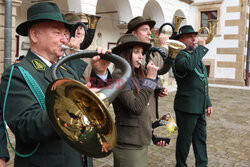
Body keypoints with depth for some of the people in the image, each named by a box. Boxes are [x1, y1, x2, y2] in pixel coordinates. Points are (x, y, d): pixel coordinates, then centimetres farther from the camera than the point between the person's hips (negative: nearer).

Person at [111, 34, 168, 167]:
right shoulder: (119, 76, -15)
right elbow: (136, 107, -24)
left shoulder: (139, 75, 8)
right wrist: (150, 79, -18)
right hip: (127, 145, -7)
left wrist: (153, 134, 18)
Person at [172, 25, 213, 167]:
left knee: (201, 138, 16)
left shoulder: (197, 57, 17)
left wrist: (208, 103, 18)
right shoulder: (180, 55, -12)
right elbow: (188, 65, -38)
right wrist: (201, 47, -24)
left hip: (200, 108, 9)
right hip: (187, 107, -8)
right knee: (185, 139, 5)